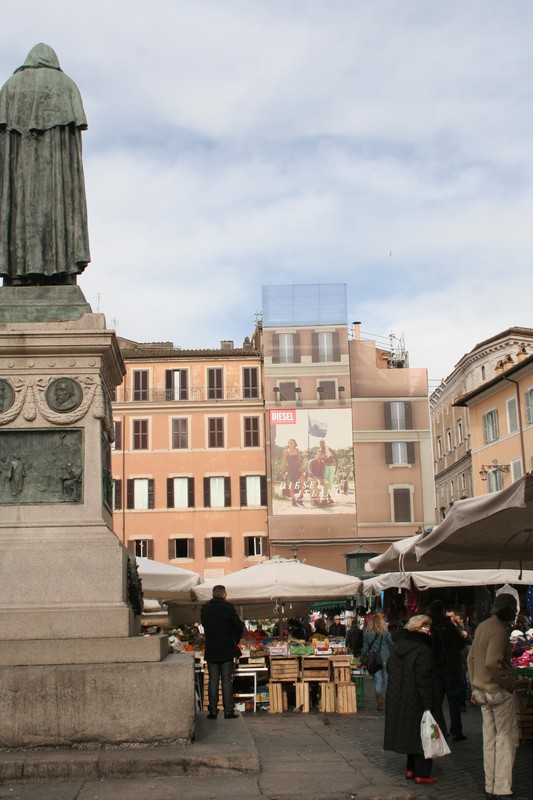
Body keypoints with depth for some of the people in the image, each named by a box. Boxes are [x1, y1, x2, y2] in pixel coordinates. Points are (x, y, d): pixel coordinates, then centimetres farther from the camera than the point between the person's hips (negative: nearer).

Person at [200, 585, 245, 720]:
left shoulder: (205, 609, 1)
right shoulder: (228, 607, -10)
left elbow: (205, 627, 11)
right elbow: (239, 627, -7)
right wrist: (235, 642, 7)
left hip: (211, 651, 3)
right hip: (227, 651, -3)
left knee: (213, 681, 8)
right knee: (227, 681, 4)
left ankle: (213, 711, 8)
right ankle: (228, 711, 5)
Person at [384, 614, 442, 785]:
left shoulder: (396, 647, 6)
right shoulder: (423, 650, -19)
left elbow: (390, 670, 13)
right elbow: (424, 680, -21)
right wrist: (428, 705, -18)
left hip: (397, 699, 8)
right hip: (416, 700, -8)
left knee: (410, 733, 19)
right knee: (422, 735, 2)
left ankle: (411, 769, 26)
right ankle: (421, 773, 5)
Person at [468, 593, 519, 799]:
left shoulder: (482, 627, 9)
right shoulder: (499, 630, -19)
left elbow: (471, 658, 15)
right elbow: (492, 663, -28)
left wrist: (475, 686, 19)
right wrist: (508, 683, -16)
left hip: (483, 690, 8)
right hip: (500, 691, -8)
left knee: (489, 739, 13)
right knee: (507, 738, 1)